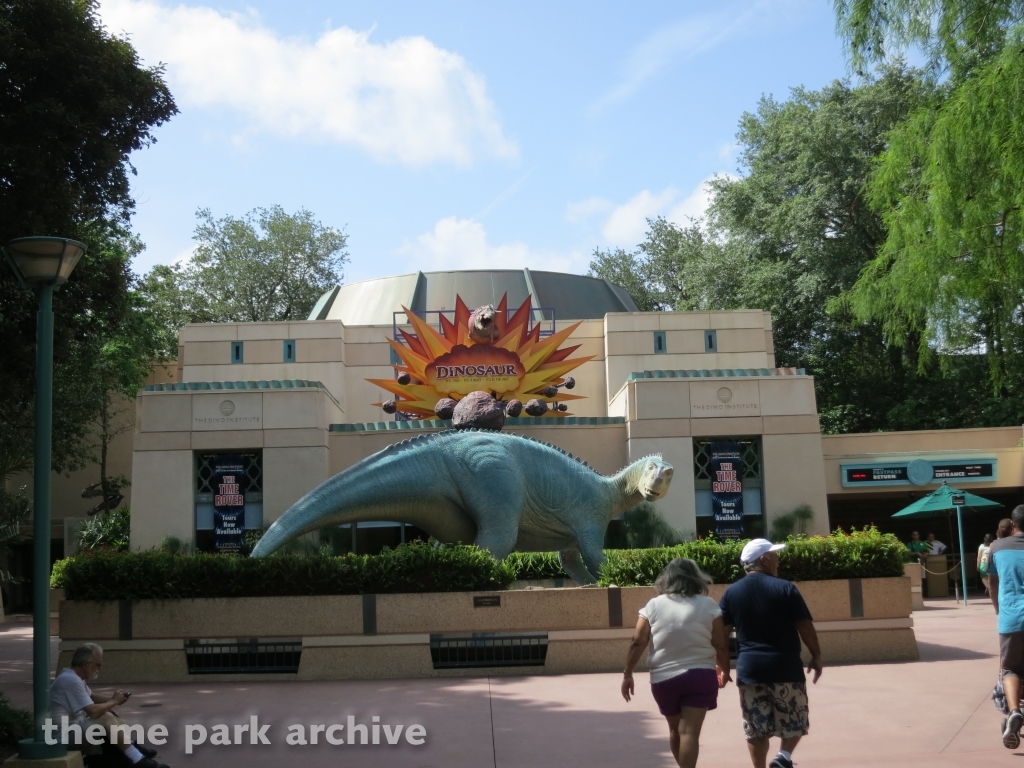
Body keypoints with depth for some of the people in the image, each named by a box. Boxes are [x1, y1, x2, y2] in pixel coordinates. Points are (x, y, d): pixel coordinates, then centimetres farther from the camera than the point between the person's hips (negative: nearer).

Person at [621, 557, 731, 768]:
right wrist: (724, 671, 15)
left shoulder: (653, 605, 1)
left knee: (675, 729, 20)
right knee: (689, 732, -5)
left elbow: (637, 643, -3)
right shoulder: (708, 605, -1)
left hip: (664, 678, 2)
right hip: (700, 676, -2)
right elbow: (721, 646, -1)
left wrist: (628, 674, 4)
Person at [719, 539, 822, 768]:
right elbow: (805, 627, -5)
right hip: (785, 667, -3)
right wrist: (816, 656, 7)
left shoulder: (731, 593, 4)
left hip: (749, 668, 3)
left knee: (756, 728, 11)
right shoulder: (785, 588, -7)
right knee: (794, 721, 12)